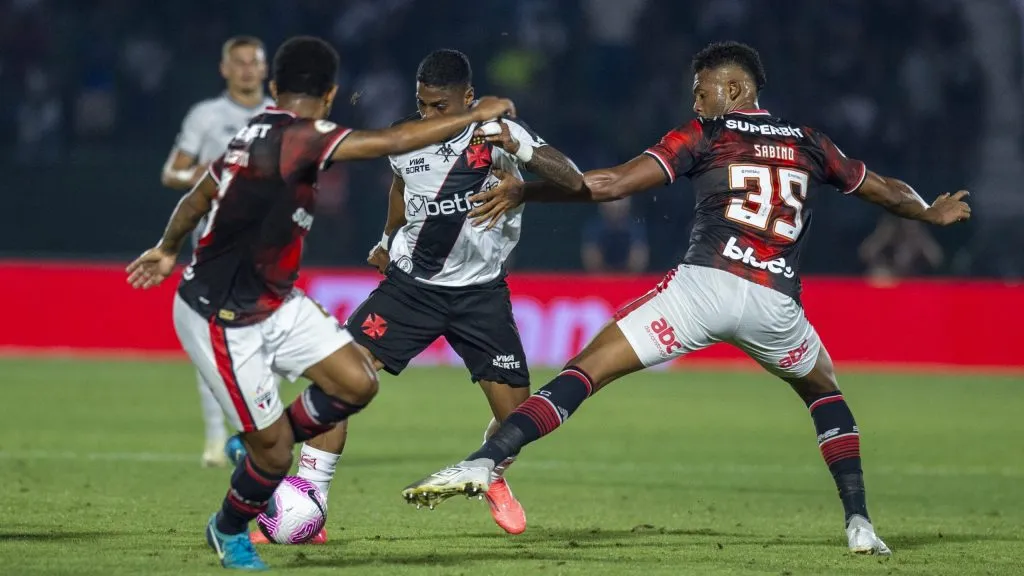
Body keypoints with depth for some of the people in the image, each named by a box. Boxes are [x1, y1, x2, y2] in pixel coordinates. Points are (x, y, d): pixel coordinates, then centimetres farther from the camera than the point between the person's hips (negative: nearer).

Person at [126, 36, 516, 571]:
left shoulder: (256, 135, 2)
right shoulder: (292, 138, -26)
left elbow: (198, 197, 17)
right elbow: (392, 141, -31)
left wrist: (168, 247, 36)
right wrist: (477, 113, -22)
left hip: (275, 302, 9)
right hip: (224, 322, -9)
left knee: (357, 384, -3)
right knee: (276, 451, -1)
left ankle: (259, 447, 22)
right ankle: (229, 533, 29)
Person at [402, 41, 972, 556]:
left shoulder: (705, 134, 12)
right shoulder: (811, 144, 22)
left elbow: (611, 184, 4)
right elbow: (886, 190, 37)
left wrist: (524, 192, 11)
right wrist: (931, 213, 58)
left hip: (704, 284, -3)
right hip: (776, 303, 3)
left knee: (587, 370, -4)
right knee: (824, 389, 32)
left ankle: (483, 463, -21)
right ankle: (859, 522, 19)